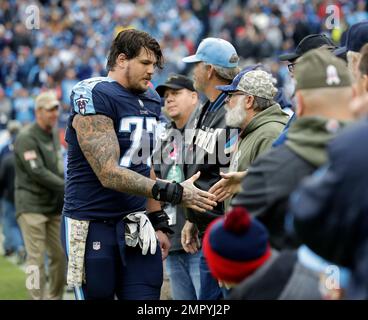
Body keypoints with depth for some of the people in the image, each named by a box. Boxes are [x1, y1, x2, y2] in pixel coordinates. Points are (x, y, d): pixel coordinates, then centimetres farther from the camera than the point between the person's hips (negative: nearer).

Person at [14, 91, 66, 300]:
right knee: (37, 258, -9)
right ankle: (38, 298, -8)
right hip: (32, 206, -8)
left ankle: (55, 297, 17)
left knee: (60, 255, 7)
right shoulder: (27, 138, -10)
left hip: (55, 206, 8)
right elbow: (37, 173, -18)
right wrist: (67, 188, -18)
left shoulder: (54, 134, 16)